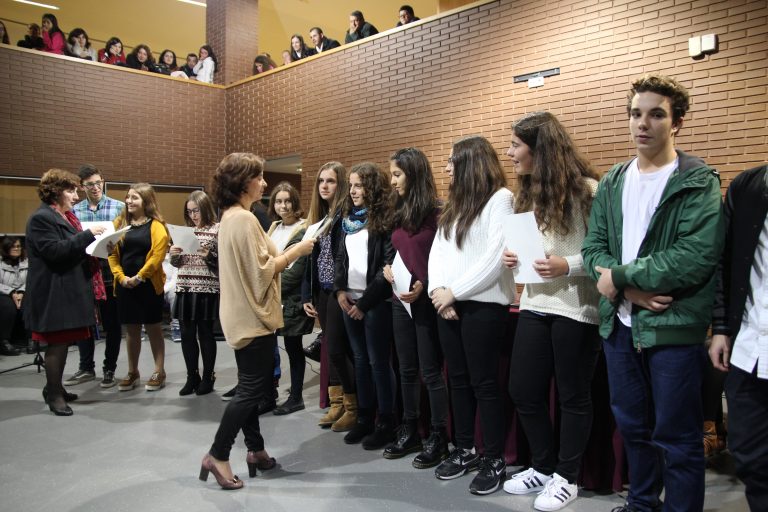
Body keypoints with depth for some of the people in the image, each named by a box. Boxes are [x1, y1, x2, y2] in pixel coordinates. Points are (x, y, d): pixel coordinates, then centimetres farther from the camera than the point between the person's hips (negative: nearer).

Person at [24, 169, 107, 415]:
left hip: (69, 289, 9)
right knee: (57, 342, -4)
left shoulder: (65, 216, 18)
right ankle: (53, 394, 7)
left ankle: (55, 387, 26)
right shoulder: (41, 218, -12)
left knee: (63, 341, 14)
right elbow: (55, 251, -22)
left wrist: (92, 242, 8)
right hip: (54, 291, -9)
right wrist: (87, 235, -22)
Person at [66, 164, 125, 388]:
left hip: (110, 273, -3)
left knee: (112, 324, 6)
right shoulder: (74, 210, 8)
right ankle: (86, 368, 27)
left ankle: (109, 369, 19)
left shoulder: (119, 207, -1)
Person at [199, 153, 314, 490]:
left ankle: (255, 450, 26)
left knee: (251, 386, 16)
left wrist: (287, 252, 11)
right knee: (252, 389, -3)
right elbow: (261, 271, -20)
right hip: (253, 316, -10)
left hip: (244, 315, 10)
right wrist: (296, 251, -11)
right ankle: (217, 455, 4)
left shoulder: (231, 216, 13)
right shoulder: (244, 218, -18)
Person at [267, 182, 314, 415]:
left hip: (292, 299, -6)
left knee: (293, 347, 4)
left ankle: (296, 397, 16)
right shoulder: (274, 228, 14)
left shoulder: (304, 230, -7)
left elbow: (297, 269, -13)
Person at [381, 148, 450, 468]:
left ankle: (438, 438, 16)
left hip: (426, 301, -7)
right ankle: (409, 432, 27)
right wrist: (388, 268, 0)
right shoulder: (399, 212, 10)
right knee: (407, 370, 15)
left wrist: (422, 285, -19)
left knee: (430, 372, 2)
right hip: (401, 300, 7)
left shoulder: (436, 213, -11)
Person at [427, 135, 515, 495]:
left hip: (483, 305, -7)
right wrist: (438, 291, -5)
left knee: (484, 383, -1)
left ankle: (494, 461, 13)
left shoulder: (500, 198, -6)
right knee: (458, 380, 13)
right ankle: (464, 451, 27)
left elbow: (496, 256, -16)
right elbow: (437, 250, 11)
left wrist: (455, 291, -14)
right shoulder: (455, 203, 18)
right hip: (448, 304, 7)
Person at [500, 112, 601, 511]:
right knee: (523, 391, 11)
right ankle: (543, 467, 32)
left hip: (575, 310, -7)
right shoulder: (528, 192, 12)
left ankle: (566, 477, 27)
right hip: (534, 306, 7)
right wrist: (514, 258, 1)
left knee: (572, 395, 8)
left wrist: (568, 266, -23)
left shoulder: (586, 190, -11)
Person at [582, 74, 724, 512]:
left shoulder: (699, 182, -7)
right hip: (620, 324, 5)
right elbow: (593, 248, 1)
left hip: (674, 327, -5)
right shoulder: (613, 182, 8)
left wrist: (620, 277, -16)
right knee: (633, 426, 19)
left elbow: (697, 257, -19)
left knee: (677, 437, 8)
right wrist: (633, 291, -15)